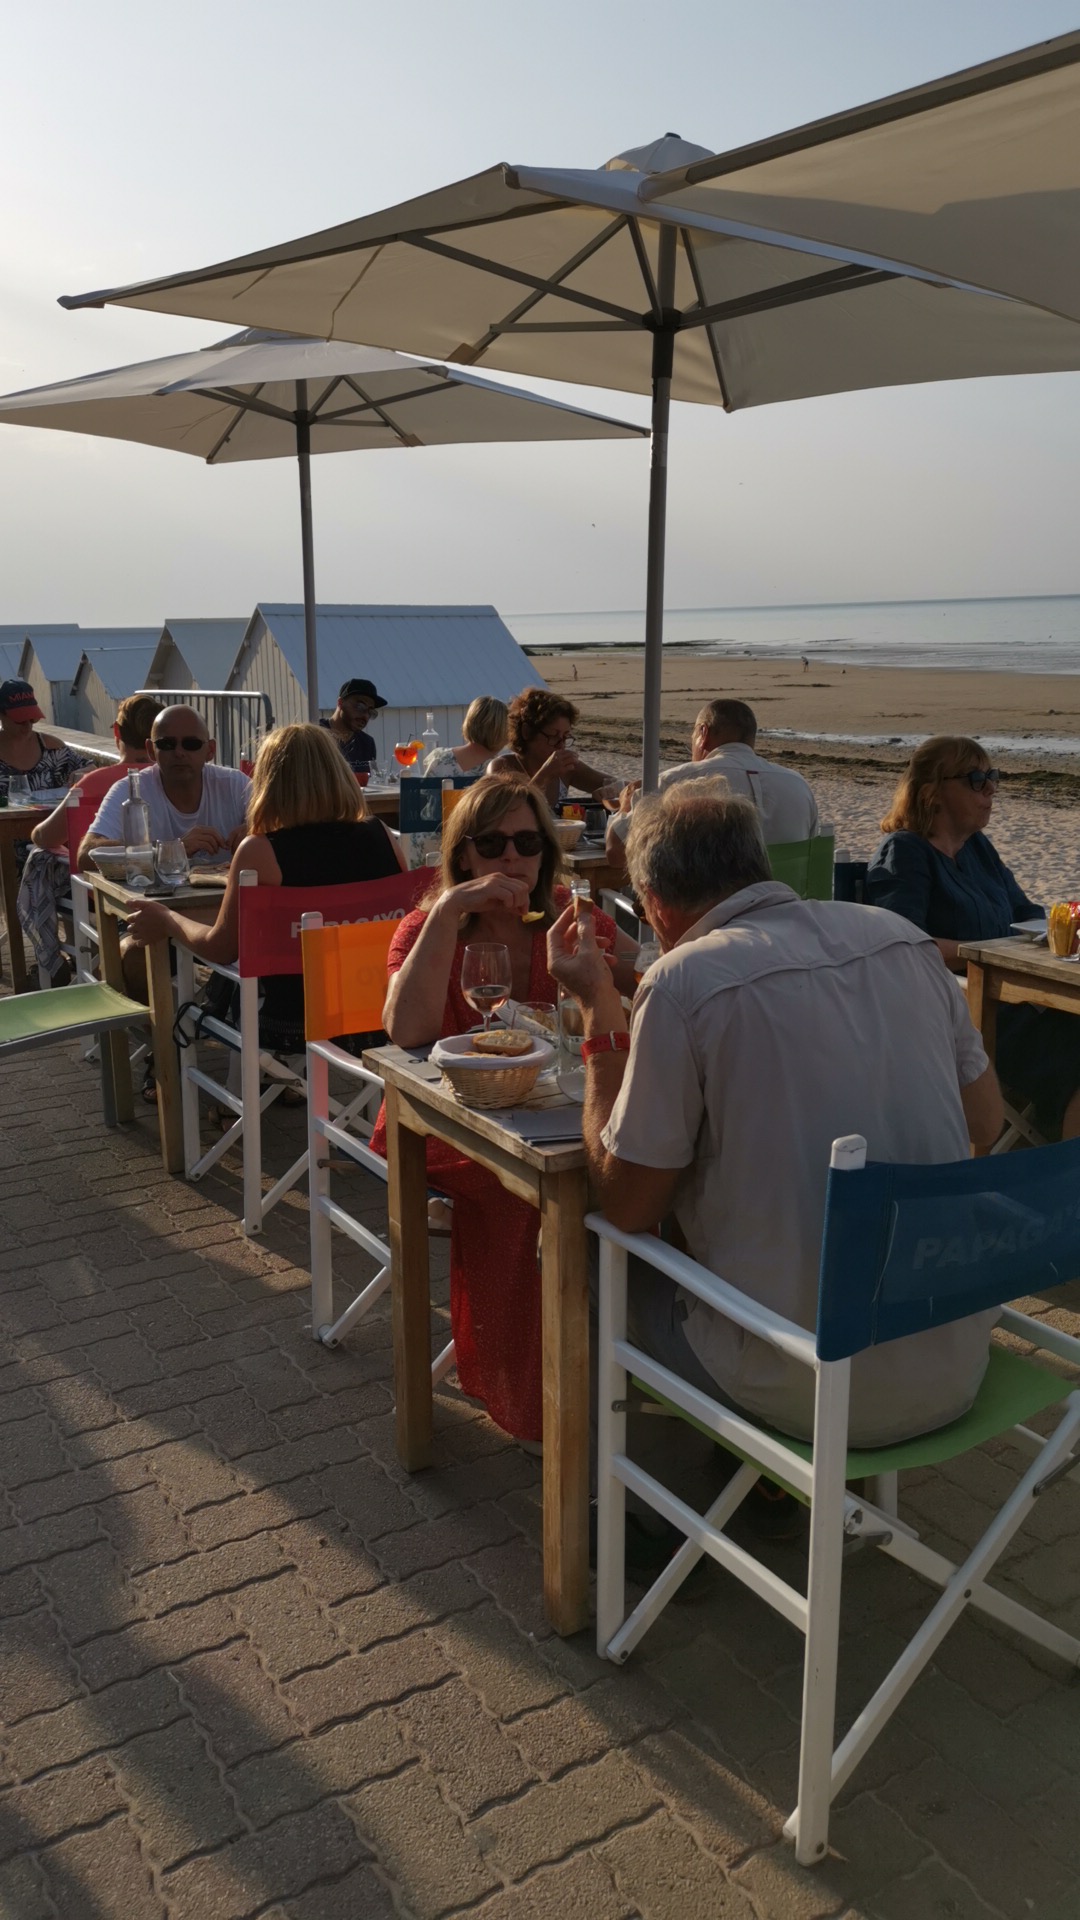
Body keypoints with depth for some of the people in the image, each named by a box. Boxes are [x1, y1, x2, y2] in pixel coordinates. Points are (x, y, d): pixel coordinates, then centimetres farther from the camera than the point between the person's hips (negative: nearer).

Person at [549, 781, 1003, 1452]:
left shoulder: (684, 981, -17)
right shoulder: (902, 936, 0)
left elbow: (627, 1206, -8)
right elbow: (985, 1121, 11)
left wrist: (599, 1005, -3)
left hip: (811, 1393, -5)